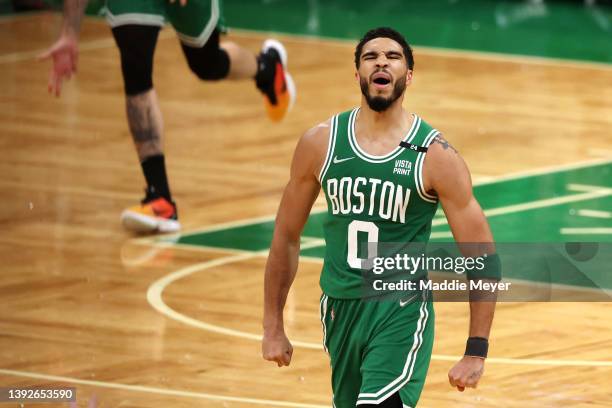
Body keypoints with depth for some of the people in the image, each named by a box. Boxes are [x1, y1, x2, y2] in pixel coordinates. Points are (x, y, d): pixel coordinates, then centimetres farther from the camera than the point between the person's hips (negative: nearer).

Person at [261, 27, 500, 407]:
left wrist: (476, 352, -11)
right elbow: (287, 236, 10)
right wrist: (273, 326, 10)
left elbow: (483, 258, -8)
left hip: (402, 312, -4)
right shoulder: (320, 143, -1)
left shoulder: (436, 156, -10)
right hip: (340, 307, 4)